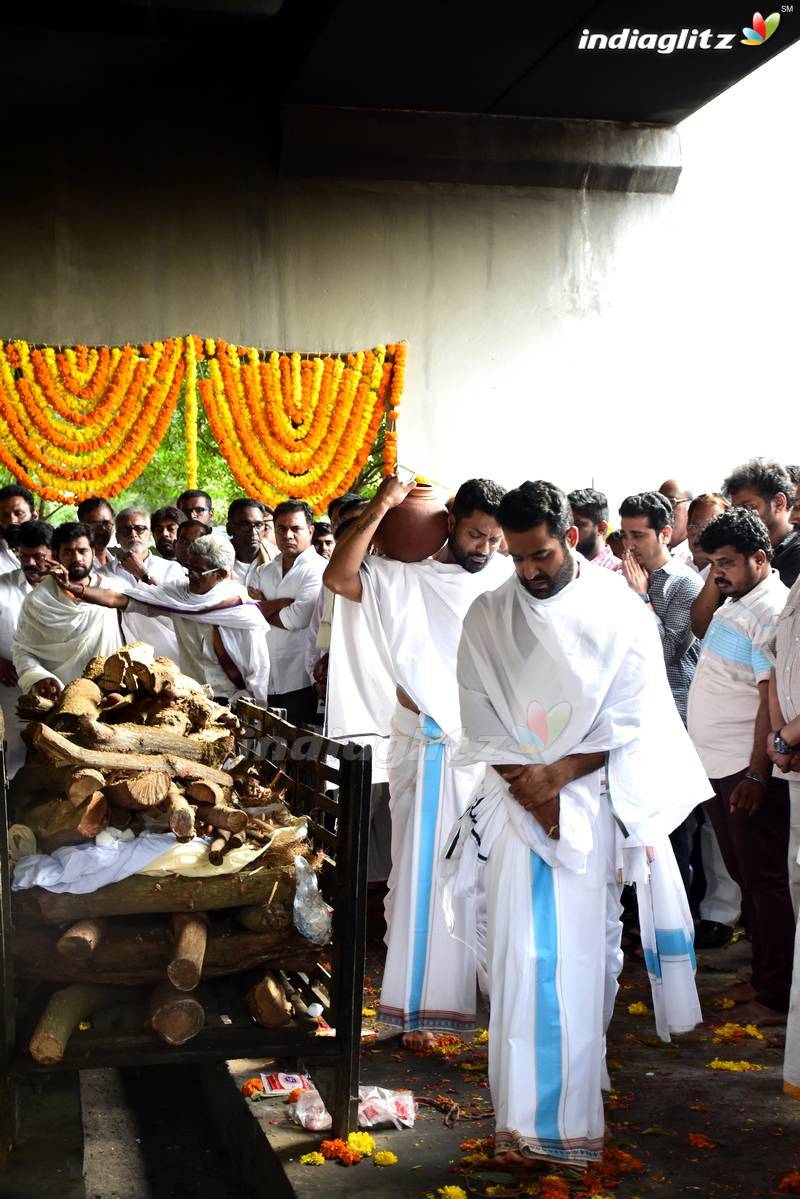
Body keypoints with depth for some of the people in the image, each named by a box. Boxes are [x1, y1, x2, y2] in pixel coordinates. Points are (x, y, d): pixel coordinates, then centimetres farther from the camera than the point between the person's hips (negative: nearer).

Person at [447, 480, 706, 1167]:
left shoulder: (620, 614, 0)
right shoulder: (488, 617, 4)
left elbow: (631, 720, -3)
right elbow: (481, 720, 3)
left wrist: (557, 773, -12)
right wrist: (528, 787, -9)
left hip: (593, 806, -1)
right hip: (516, 802, 1)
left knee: (584, 958, 1)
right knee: (520, 956, -3)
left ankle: (575, 1110, 16)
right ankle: (523, 1121, 5)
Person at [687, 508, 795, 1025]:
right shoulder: (734, 604, 13)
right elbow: (700, 631, 35)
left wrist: (757, 774, -23)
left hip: (749, 770, -10)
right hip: (719, 767, 10)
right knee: (744, 875, 17)